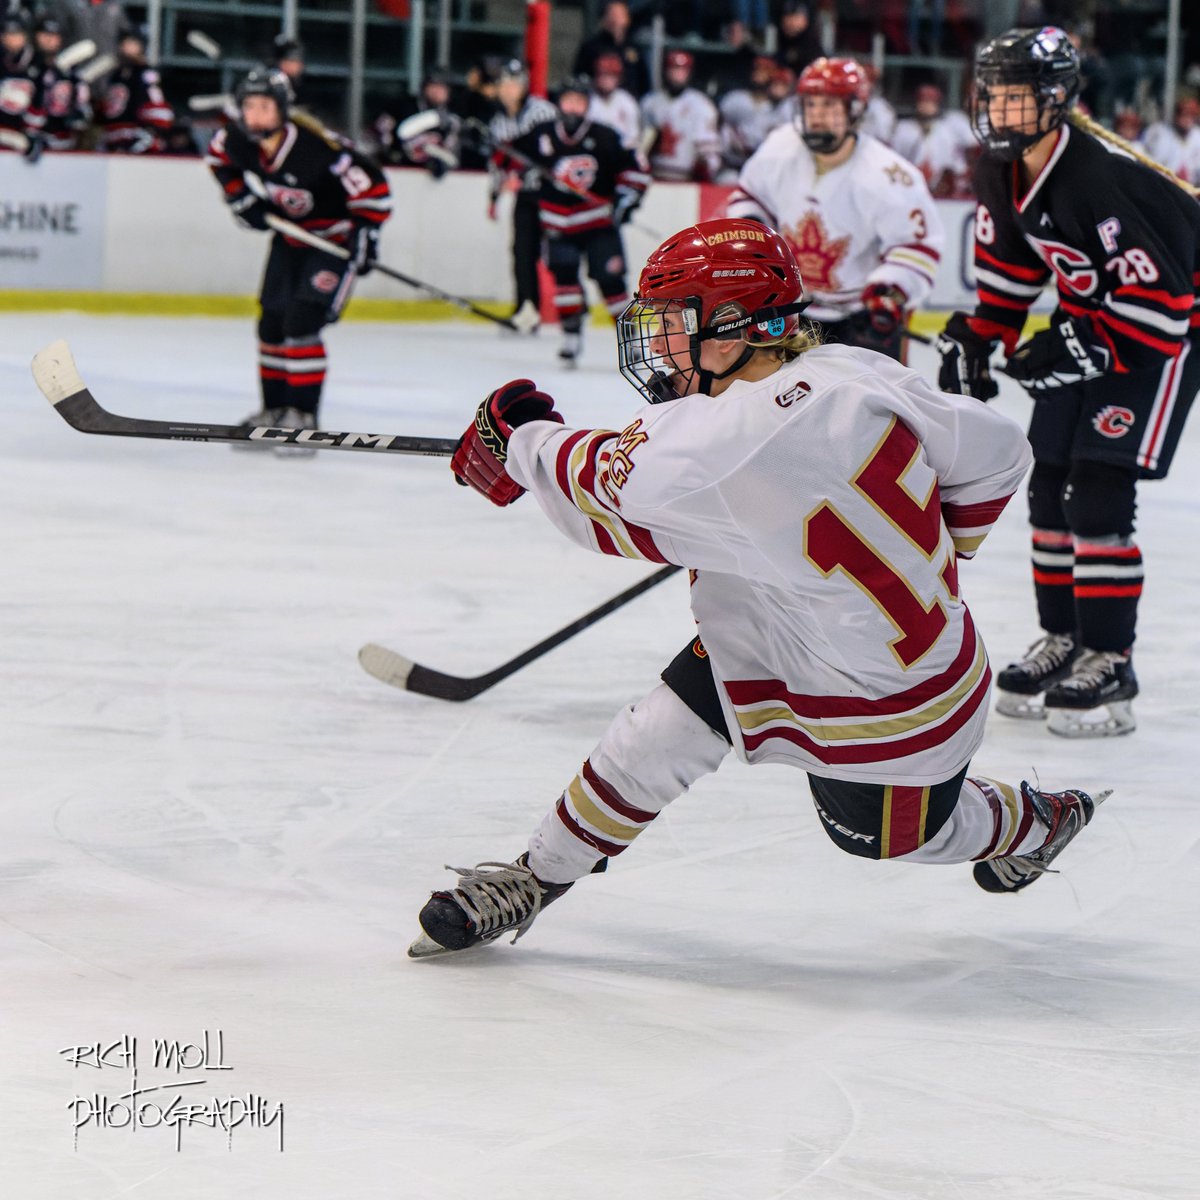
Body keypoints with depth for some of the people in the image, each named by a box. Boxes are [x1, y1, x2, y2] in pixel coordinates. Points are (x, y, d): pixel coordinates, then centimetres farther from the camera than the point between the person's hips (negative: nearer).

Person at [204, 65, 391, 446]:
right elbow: (218, 157, 11)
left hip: (336, 237, -7)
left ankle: (303, 413, -9)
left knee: (301, 322, -17)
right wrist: (240, 195, 2)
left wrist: (365, 234, -22)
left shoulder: (317, 146, -34)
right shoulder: (237, 141, -16)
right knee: (272, 324, 8)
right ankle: (275, 409, 22)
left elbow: (373, 188, -25)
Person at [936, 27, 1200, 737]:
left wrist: (1084, 350, -33)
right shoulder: (1002, 175, -5)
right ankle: (1064, 638, 23)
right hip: (1088, 321, 9)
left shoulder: (1099, 178, -32)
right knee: (1051, 485, 10)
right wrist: (977, 339, 6)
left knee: (1099, 493, -15)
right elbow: (1010, 265, 13)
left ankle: (1110, 662, -8)